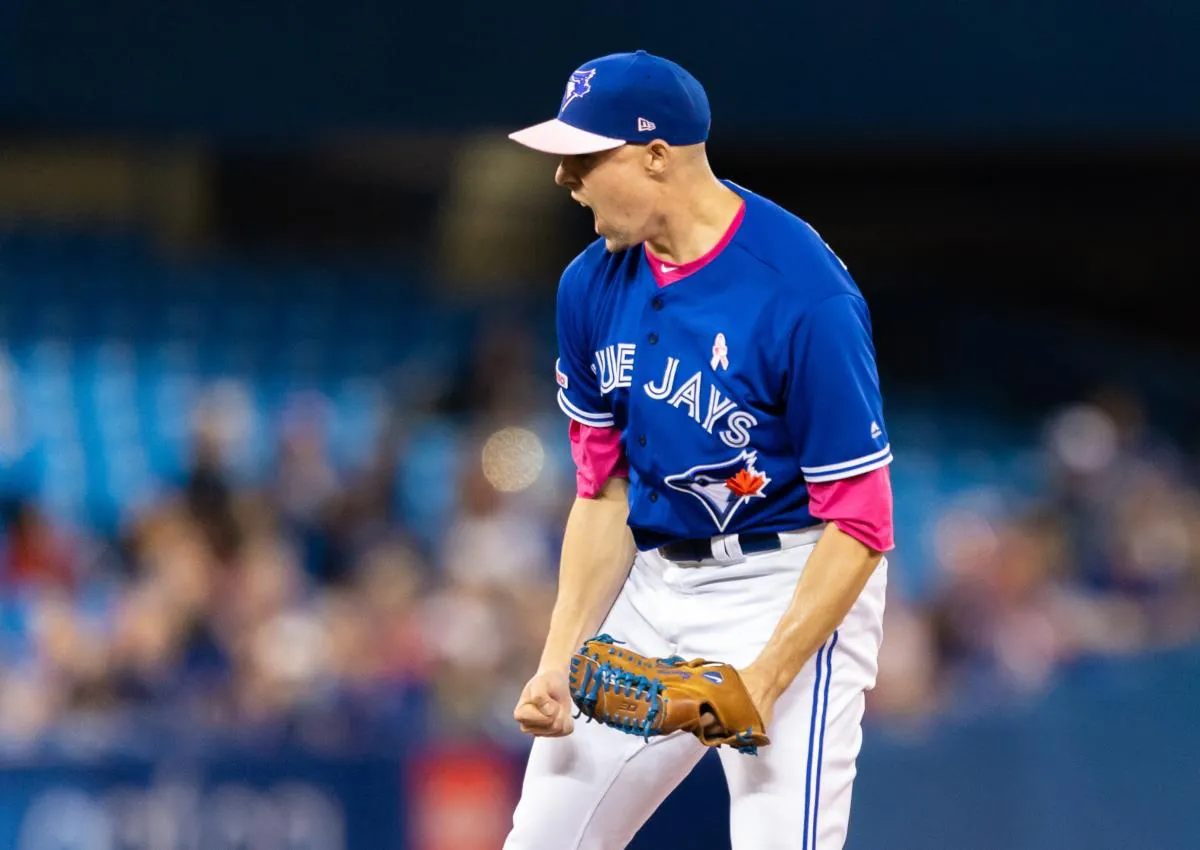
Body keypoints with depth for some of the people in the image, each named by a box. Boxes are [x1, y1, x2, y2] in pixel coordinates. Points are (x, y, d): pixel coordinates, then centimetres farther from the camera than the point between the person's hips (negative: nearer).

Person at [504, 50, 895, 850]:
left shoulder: (803, 296, -22)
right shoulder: (593, 286, 0)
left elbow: (858, 526, -19)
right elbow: (604, 493, 8)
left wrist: (764, 680, -27)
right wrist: (560, 659, -2)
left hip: (792, 594, -7)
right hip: (654, 586, 7)